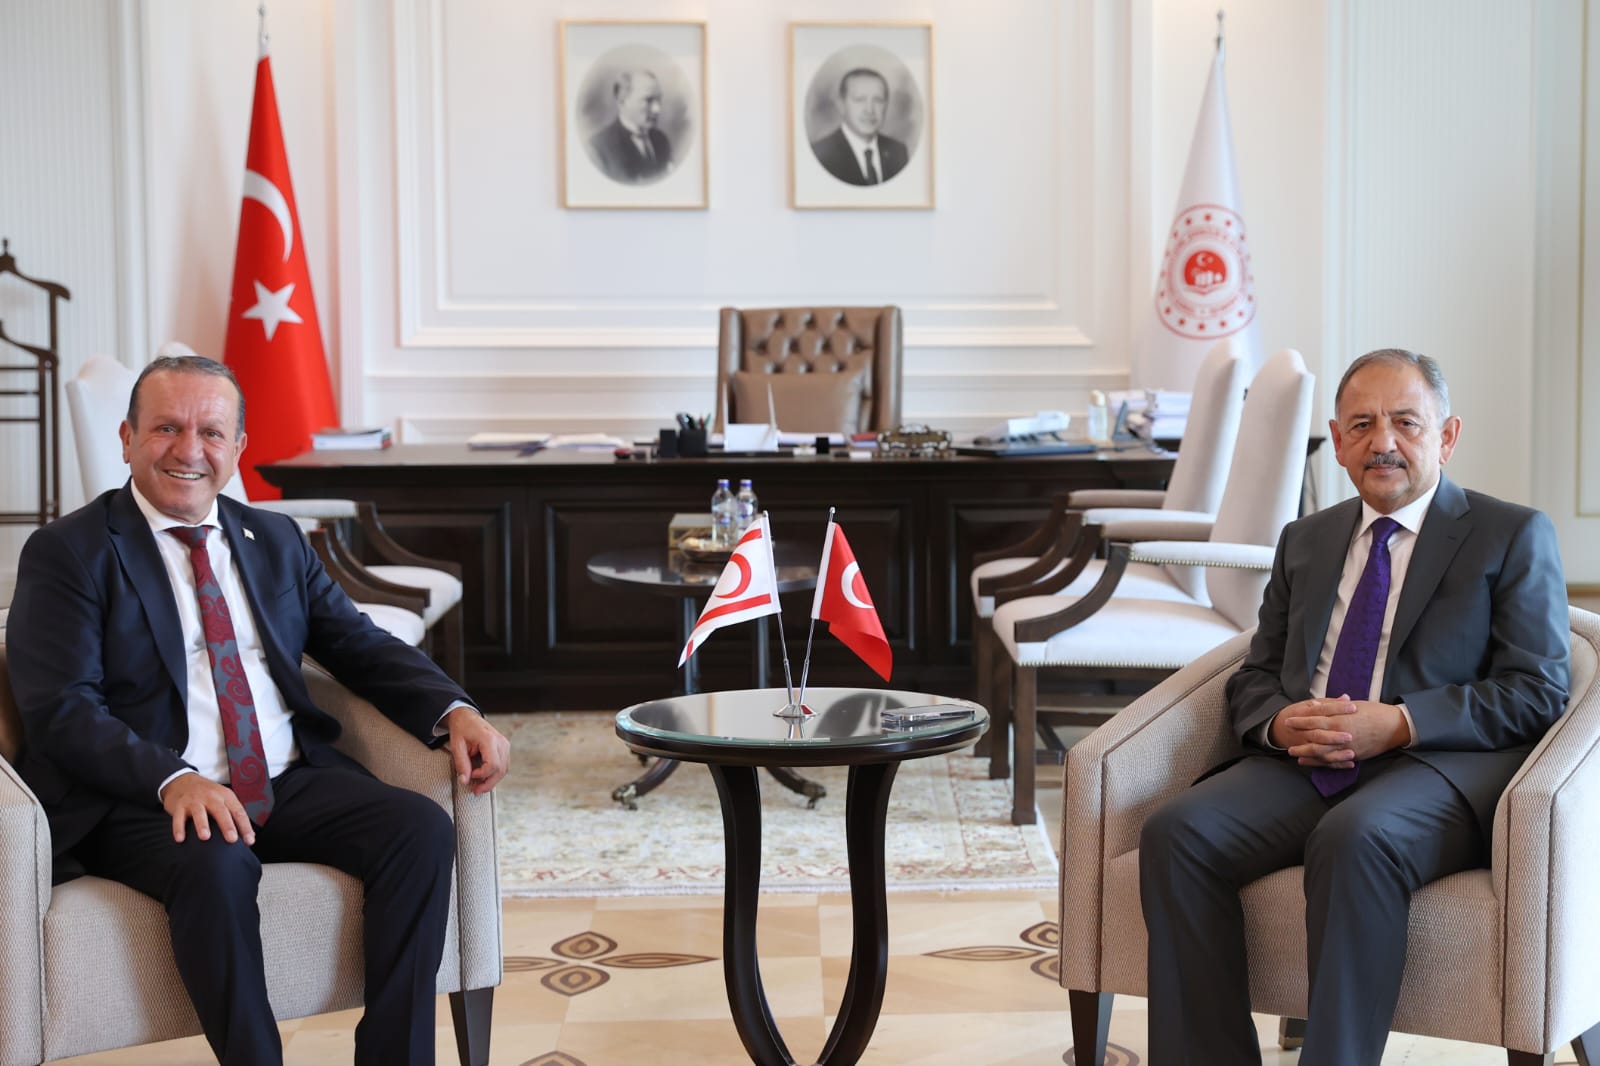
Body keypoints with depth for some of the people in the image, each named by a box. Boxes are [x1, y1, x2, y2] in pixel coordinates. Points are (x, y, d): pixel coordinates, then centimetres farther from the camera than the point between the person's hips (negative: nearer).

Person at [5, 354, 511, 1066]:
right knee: (215, 865, -36)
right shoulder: (68, 552, 1)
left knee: (422, 828, -19)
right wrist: (174, 780, -27)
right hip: (144, 799, -5)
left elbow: (361, 647, 14)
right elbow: (62, 710, -10)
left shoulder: (278, 540, 17)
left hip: (292, 784, 5)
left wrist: (455, 712, -6)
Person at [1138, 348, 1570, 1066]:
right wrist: (1282, 722, -4)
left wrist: (1397, 724, -15)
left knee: (1355, 838, -38)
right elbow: (1254, 678, 21)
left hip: (1438, 766, -4)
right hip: (1303, 766, 5)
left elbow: (1537, 692, -1)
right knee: (1177, 832, -23)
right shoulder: (1305, 540, 23)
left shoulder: (1515, 536, 8)